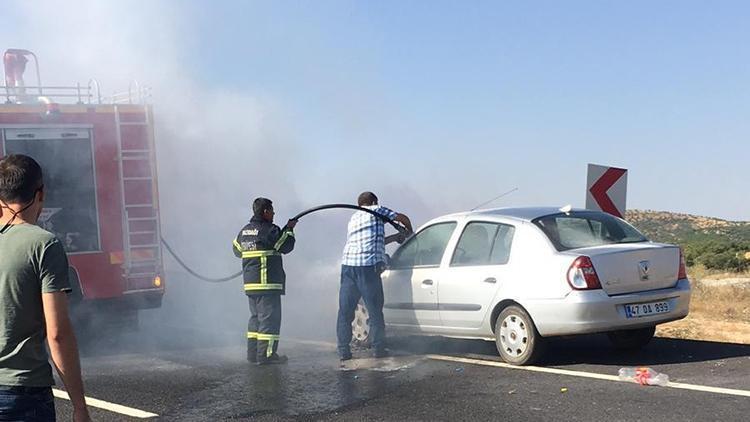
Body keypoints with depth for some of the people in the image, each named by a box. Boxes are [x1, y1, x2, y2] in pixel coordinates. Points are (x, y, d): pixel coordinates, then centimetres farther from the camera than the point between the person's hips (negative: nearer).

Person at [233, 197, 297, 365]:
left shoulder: (244, 231, 12)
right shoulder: (270, 230, -13)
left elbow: (237, 250, 23)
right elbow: (286, 246, -7)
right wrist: (289, 230, 7)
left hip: (250, 282, 8)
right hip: (268, 282, -8)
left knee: (256, 316, 16)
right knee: (269, 317, -5)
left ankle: (253, 353, 17)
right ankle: (266, 354, -6)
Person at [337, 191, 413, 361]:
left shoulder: (354, 218, 29)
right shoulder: (376, 210, 11)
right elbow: (403, 218, 17)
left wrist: (396, 237, 43)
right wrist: (409, 232, 36)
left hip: (347, 264, 5)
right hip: (368, 265, -5)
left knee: (345, 310, 7)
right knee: (375, 310, 3)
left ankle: (343, 350, 4)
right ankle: (379, 348, 6)